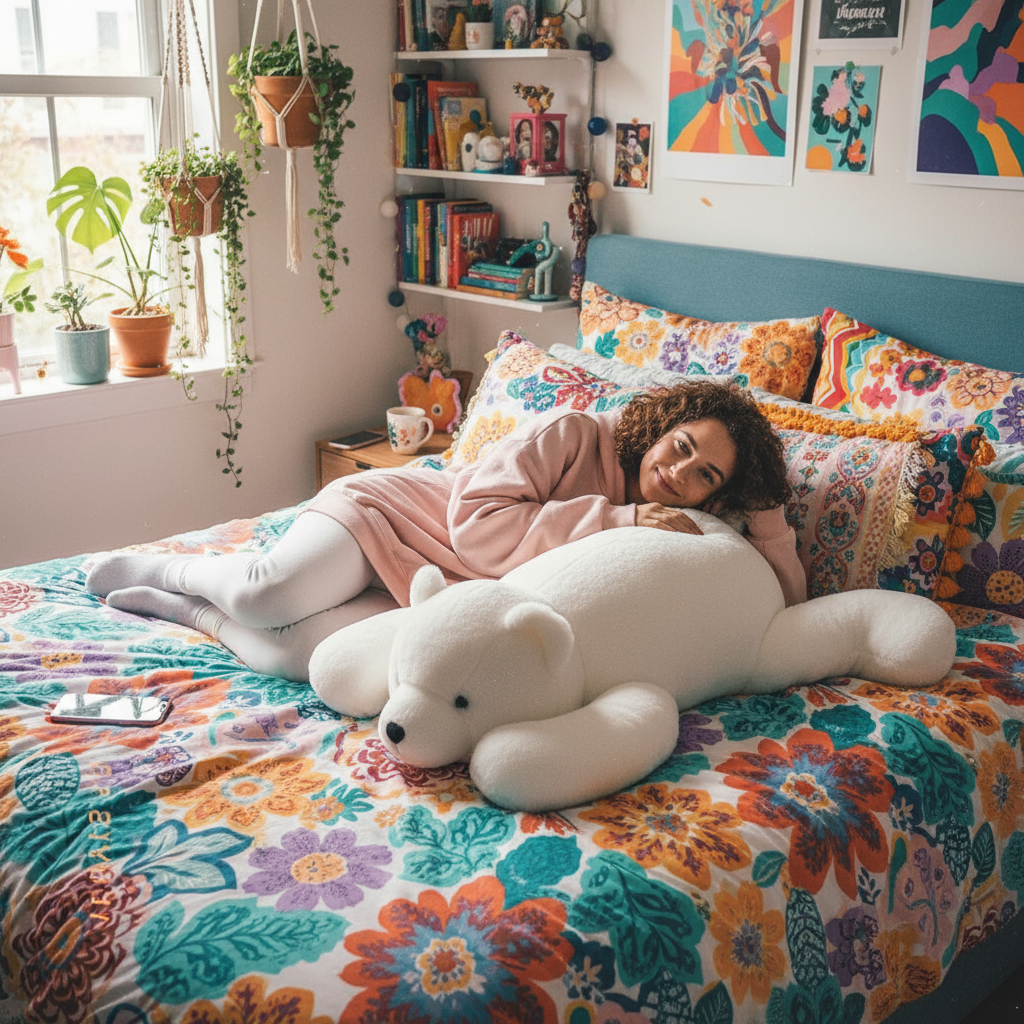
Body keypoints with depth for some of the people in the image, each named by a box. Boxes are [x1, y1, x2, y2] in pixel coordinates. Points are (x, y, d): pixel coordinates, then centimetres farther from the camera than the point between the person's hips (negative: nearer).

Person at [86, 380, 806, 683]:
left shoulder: (675, 535, 1)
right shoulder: (572, 436, -15)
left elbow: (786, 598, -1)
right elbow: (475, 523, -24)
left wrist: (760, 503, -15)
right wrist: (614, 522, -27)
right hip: (389, 509, -3)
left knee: (299, 652, -26)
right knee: (273, 594, -30)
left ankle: (195, 611, 5)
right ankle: (160, 567, 5)